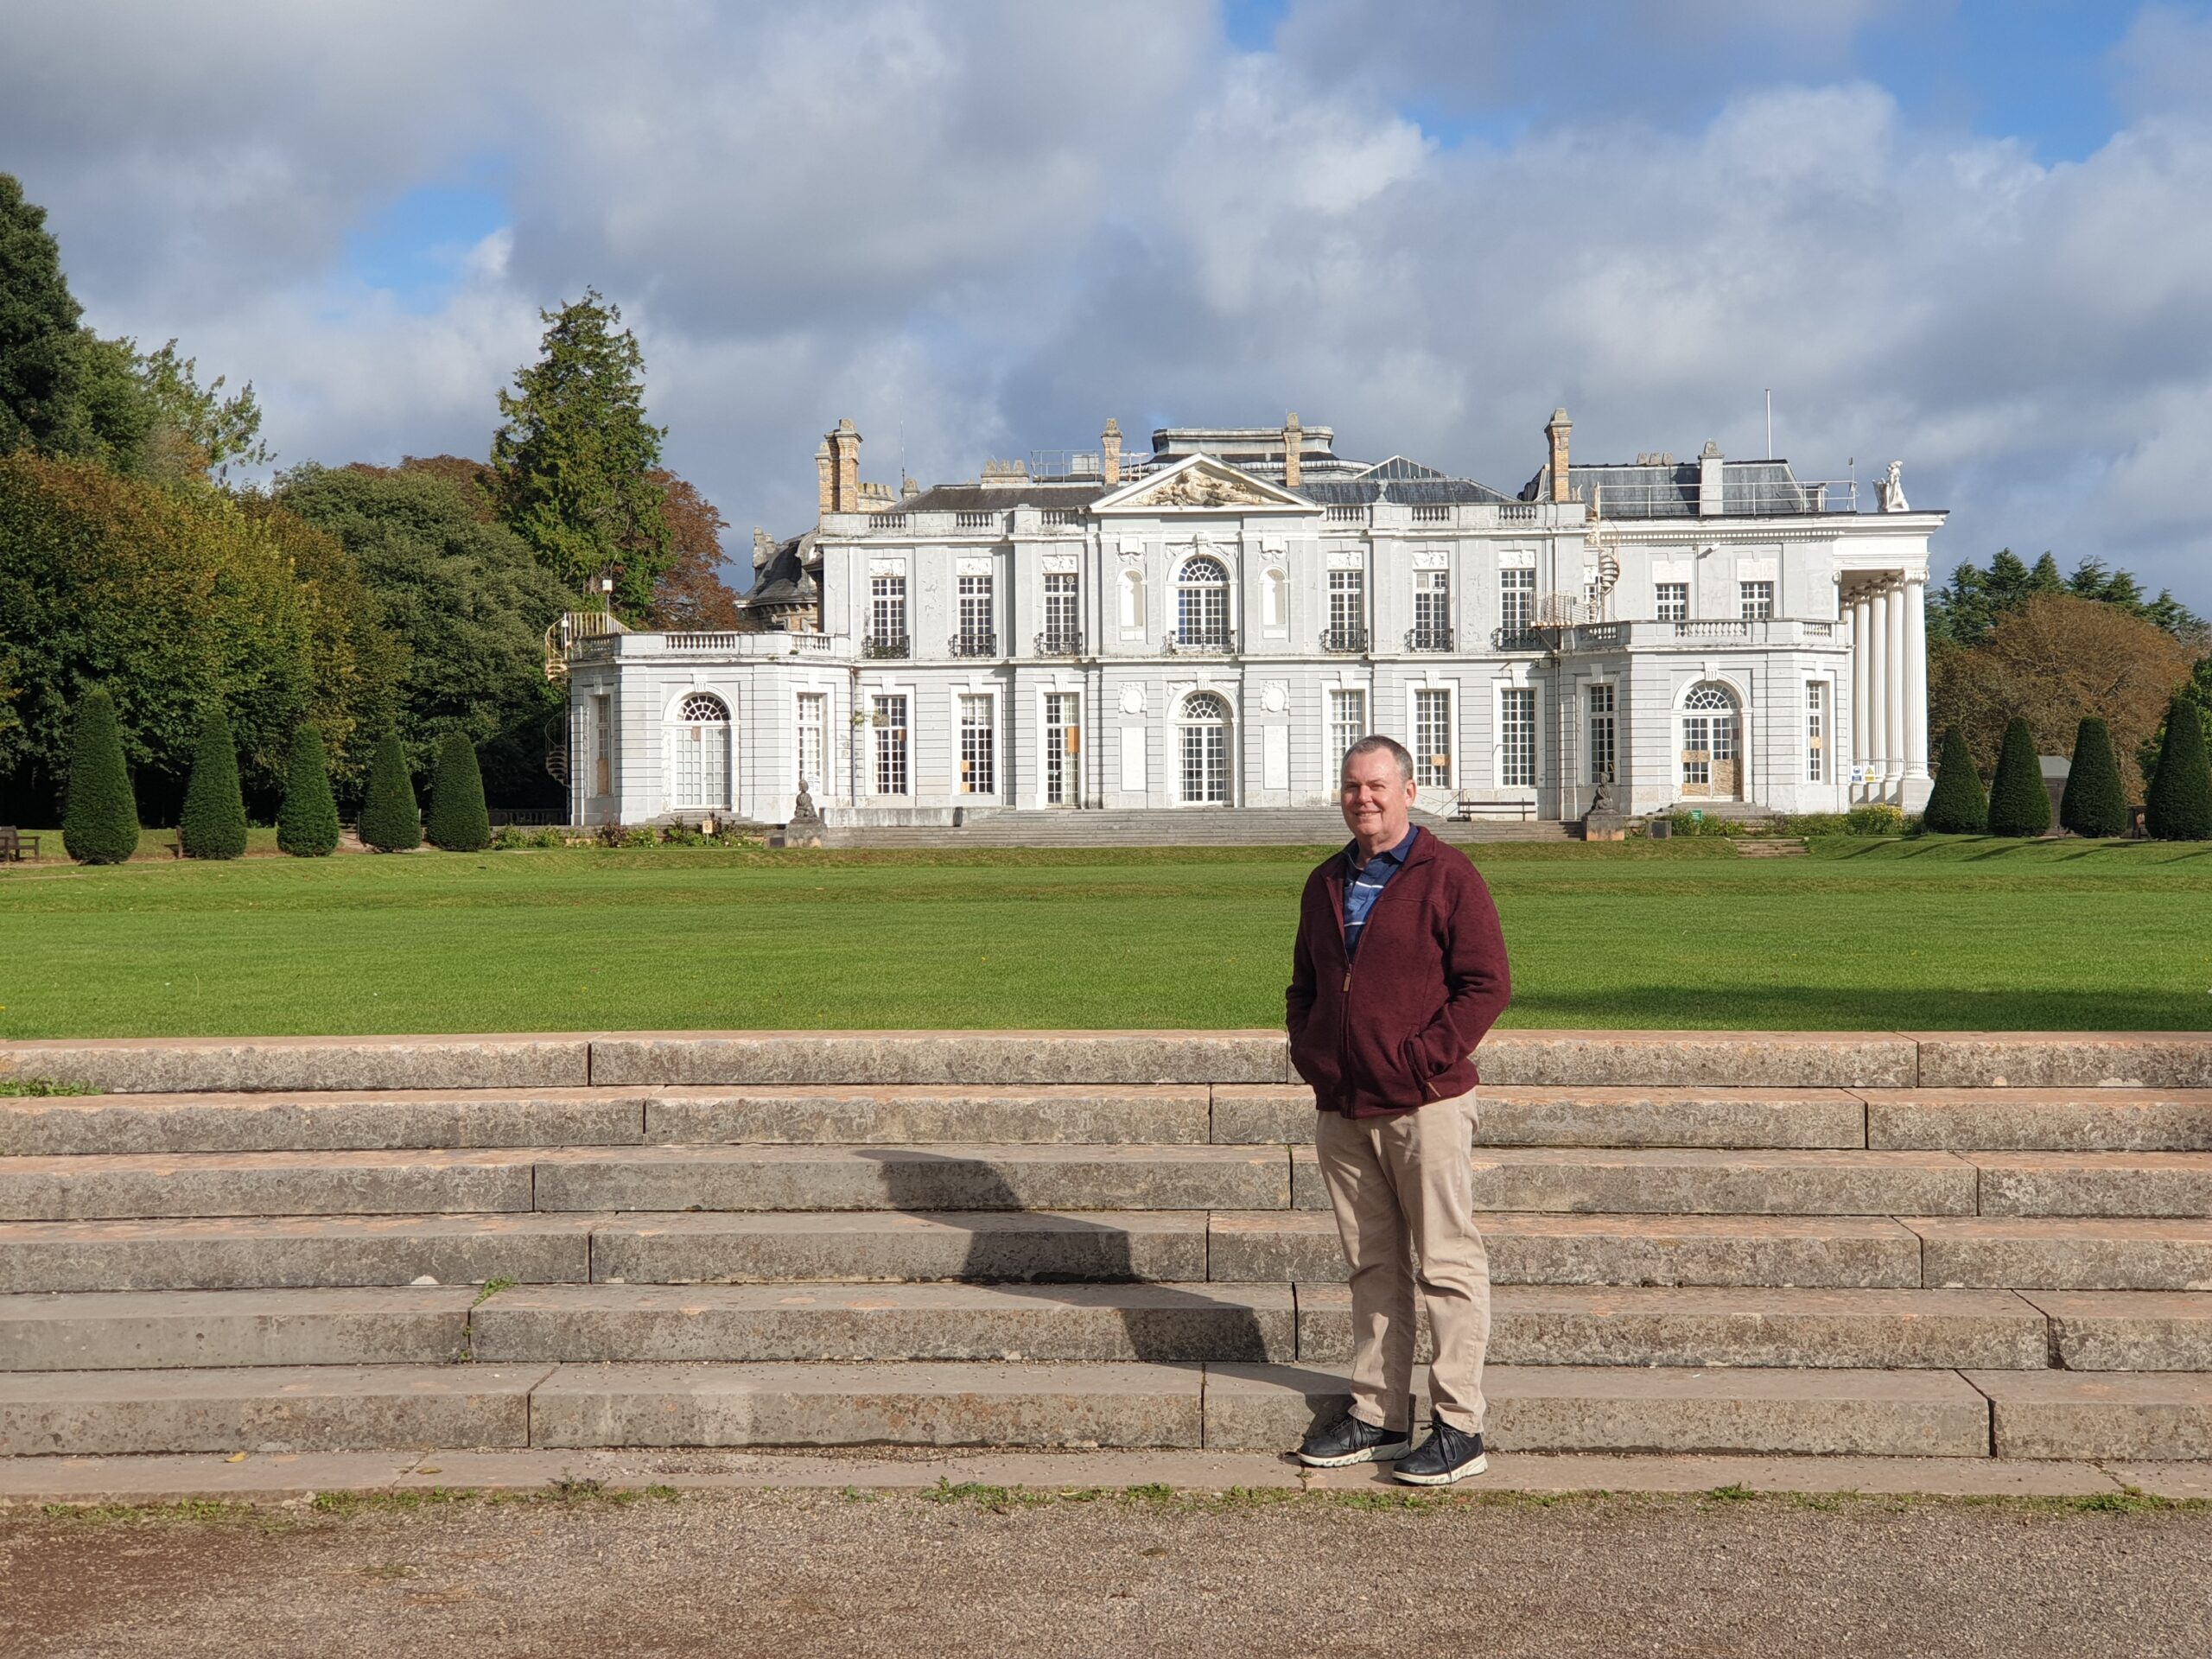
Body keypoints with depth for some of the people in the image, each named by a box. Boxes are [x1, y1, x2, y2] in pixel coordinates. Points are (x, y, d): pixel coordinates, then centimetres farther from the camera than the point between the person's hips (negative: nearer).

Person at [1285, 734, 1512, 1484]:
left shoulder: (1447, 876, -5)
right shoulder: (1326, 883, 15)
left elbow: (1487, 983, -9)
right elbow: (1303, 985, 24)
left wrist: (1426, 1058, -14)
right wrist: (1306, 1052, 8)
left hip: (1425, 1105, -6)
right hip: (1342, 1110, 7)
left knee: (1446, 1266, -3)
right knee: (1372, 1267, 12)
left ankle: (1459, 1428, 2)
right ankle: (1377, 1416, 19)